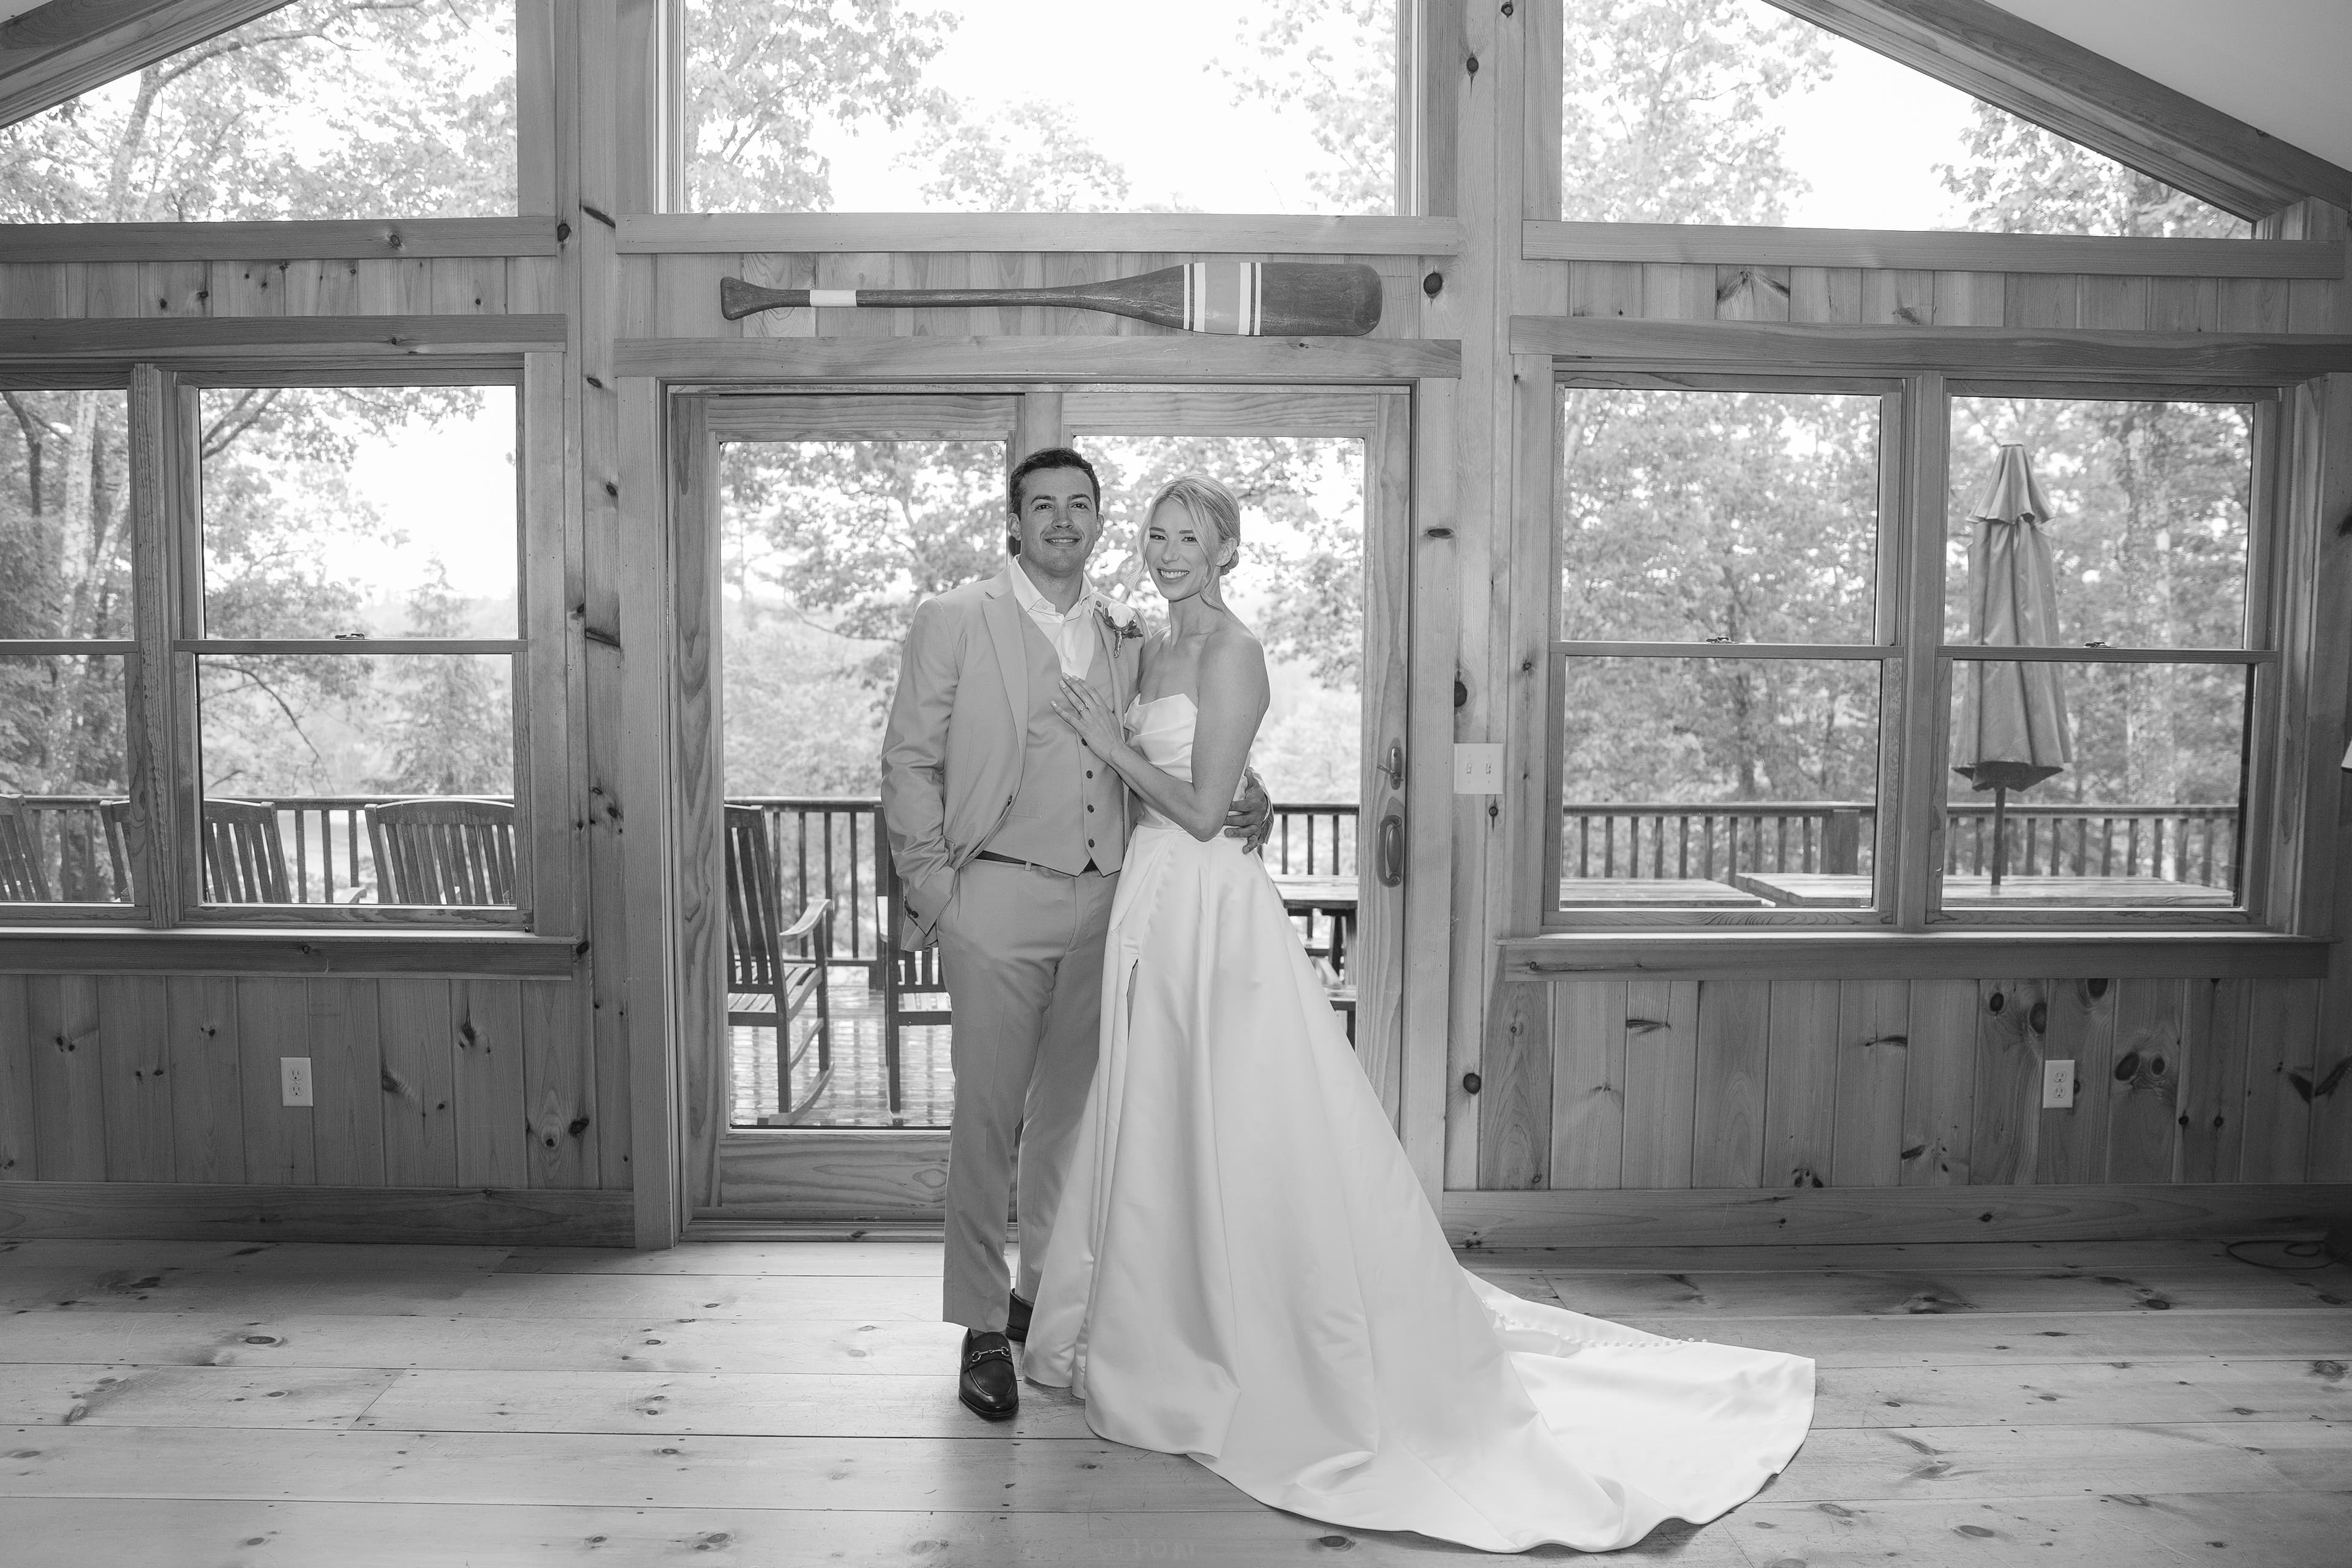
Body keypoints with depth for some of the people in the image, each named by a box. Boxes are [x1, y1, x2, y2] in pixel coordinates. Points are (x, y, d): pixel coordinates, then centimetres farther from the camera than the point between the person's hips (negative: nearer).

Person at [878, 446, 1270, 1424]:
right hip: (998, 901, -4)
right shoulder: (955, 621, 0)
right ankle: (983, 1328, 14)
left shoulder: (1130, 637, 11)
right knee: (989, 1115, 0)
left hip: (1104, 904, 4)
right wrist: (933, 888, -7)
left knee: (1070, 1111, 13)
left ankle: (1046, 1292, 31)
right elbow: (909, 763, 0)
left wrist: (1244, 800, 0)